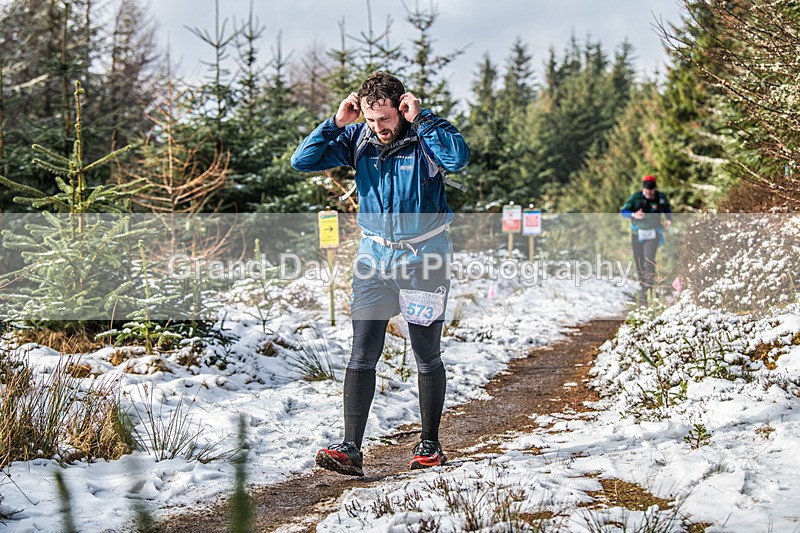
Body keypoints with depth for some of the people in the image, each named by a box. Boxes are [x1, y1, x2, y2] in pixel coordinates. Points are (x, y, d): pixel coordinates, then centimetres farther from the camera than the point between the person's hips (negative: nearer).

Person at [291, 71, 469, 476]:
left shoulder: (425, 137, -9)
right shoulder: (358, 139, 1)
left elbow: (459, 158, -30)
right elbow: (303, 162, -3)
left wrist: (421, 118, -25)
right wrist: (336, 122, -12)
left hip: (424, 254, -3)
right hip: (374, 253, 3)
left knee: (426, 355, 6)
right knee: (363, 354, -5)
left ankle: (430, 444, 21)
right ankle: (350, 450, -7)